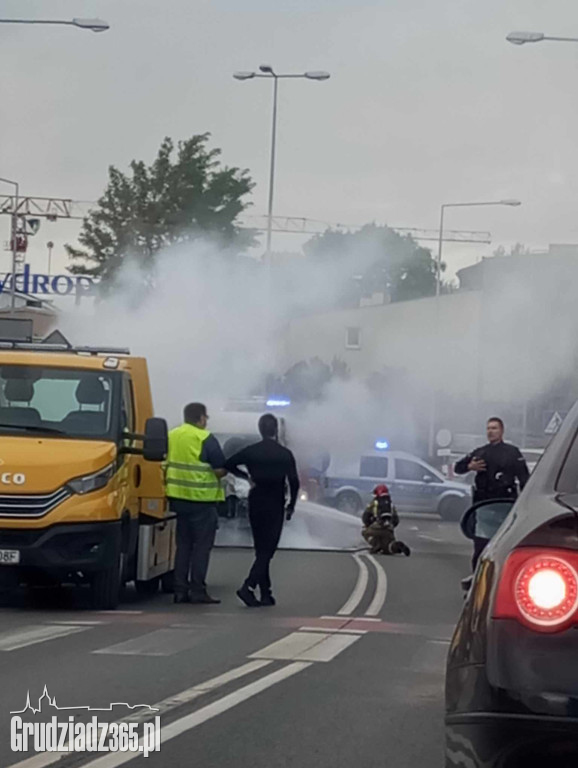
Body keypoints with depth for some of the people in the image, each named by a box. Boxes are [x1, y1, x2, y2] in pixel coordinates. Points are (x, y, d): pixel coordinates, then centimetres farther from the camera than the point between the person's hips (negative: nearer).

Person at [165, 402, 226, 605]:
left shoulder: (171, 436, 10)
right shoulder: (206, 439, -10)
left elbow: (165, 466, 13)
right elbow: (220, 470, -11)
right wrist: (223, 472, 9)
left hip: (177, 496, 6)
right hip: (201, 498, -6)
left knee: (183, 544, 13)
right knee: (202, 545, -1)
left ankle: (180, 590, 11)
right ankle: (197, 590, -4)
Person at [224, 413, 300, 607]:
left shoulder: (250, 451, 1)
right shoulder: (285, 454, -6)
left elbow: (228, 465, -2)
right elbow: (294, 482, -9)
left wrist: (246, 477, 10)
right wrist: (291, 505, 3)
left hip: (255, 504, 4)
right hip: (274, 506, -4)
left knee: (261, 550, 12)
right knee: (267, 551, -3)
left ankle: (266, 594, 12)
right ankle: (248, 587, -21)